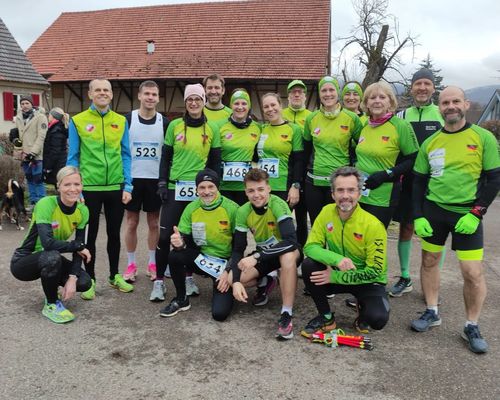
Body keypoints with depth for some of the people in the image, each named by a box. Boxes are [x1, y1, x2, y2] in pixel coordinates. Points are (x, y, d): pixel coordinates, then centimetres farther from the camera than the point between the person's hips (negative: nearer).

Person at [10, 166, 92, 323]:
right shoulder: (46, 204, -27)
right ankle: (51, 305, -12)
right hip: (23, 262, -5)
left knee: (84, 282, -17)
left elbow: (78, 249, -8)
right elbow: (48, 243, -39)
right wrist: (79, 246, -25)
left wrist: (72, 278, -21)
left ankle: (51, 289, 16)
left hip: (51, 259, 5)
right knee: (52, 257, -37)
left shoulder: (82, 210, -10)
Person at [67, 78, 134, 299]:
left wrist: (127, 186, -1)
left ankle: (114, 275, 30)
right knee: (90, 235, 10)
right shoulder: (78, 121, -2)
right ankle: (90, 280, 23)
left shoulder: (121, 121, 4)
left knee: (114, 233, 14)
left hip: (116, 187, 2)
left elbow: (125, 155, 6)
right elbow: (73, 158, 0)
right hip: (89, 187, -2)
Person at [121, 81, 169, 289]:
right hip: (133, 178, -1)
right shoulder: (127, 120, -1)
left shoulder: (164, 122, 3)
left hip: (155, 179, 1)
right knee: (131, 222, 5)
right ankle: (131, 264, 17)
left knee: (154, 223, 8)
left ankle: (152, 264, 20)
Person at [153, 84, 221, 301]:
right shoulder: (174, 125, 3)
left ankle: (189, 277, 27)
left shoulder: (213, 128, 4)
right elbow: (165, 157, 6)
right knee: (164, 235, -4)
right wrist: (162, 183, -2)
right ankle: (159, 281, 10)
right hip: (175, 188, -1)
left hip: (201, 189, 1)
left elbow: (215, 161, 8)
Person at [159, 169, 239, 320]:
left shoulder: (232, 209, -15)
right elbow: (184, 239, -5)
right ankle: (181, 300, -2)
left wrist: (229, 271, -15)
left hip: (225, 263, -3)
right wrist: (179, 242, -29)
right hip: (201, 258, 3)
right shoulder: (191, 208, -5)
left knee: (219, 313, -18)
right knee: (174, 256, -26)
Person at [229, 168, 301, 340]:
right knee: (232, 279, -19)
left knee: (288, 256, -41)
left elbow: (291, 241, -39)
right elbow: (237, 250, -11)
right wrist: (236, 281, -26)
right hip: (263, 254, 4)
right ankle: (265, 283, 13)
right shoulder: (243, 212, -14)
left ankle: (286, 314, -28)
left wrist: (256, 257, -43)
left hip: (287, 252, -4)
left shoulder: (278, 205, -27)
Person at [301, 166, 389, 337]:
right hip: (337, 272, 3)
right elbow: (310, 247, -14)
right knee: (308, 265, -25)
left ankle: (363, 310, 10)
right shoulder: (327, 212, -11)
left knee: (377, 319, -30)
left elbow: (375, 272, -19)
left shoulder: (373, 225, -22)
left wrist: (335, 277, -23)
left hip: (367, 281, -3)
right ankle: (326, 317, -4)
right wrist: (337, 259, -33)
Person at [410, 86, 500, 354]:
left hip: (466, 213, -3)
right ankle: (432, 313, 27)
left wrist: (476, 214, -13)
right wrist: (418, 216, 0)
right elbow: (419, 181, 9)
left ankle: (472, 327, 14)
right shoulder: (430, 142, 5)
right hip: (433, 209, 3)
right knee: (429, 261, 10)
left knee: (473, 273, -4)